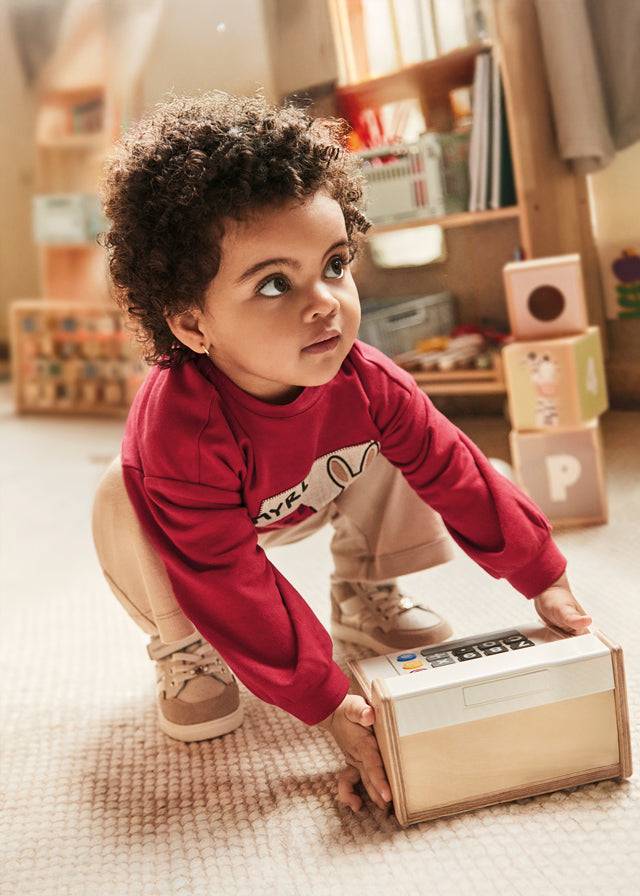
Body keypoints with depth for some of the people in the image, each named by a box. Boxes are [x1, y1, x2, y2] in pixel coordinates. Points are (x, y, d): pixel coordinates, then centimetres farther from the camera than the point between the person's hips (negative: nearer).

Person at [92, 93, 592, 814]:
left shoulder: (365, 382, -31)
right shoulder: (184, 430, -45)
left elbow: (456, 475, -19)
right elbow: (234, 588, -40)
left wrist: (545, 581, -13)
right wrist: (329, 706, -39)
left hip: (308, 503, 4)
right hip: (209, 524, -4)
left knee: (394, 456, -15)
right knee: (122, 507, -33)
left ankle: (366, 600, 10)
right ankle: (184, 651, -4)